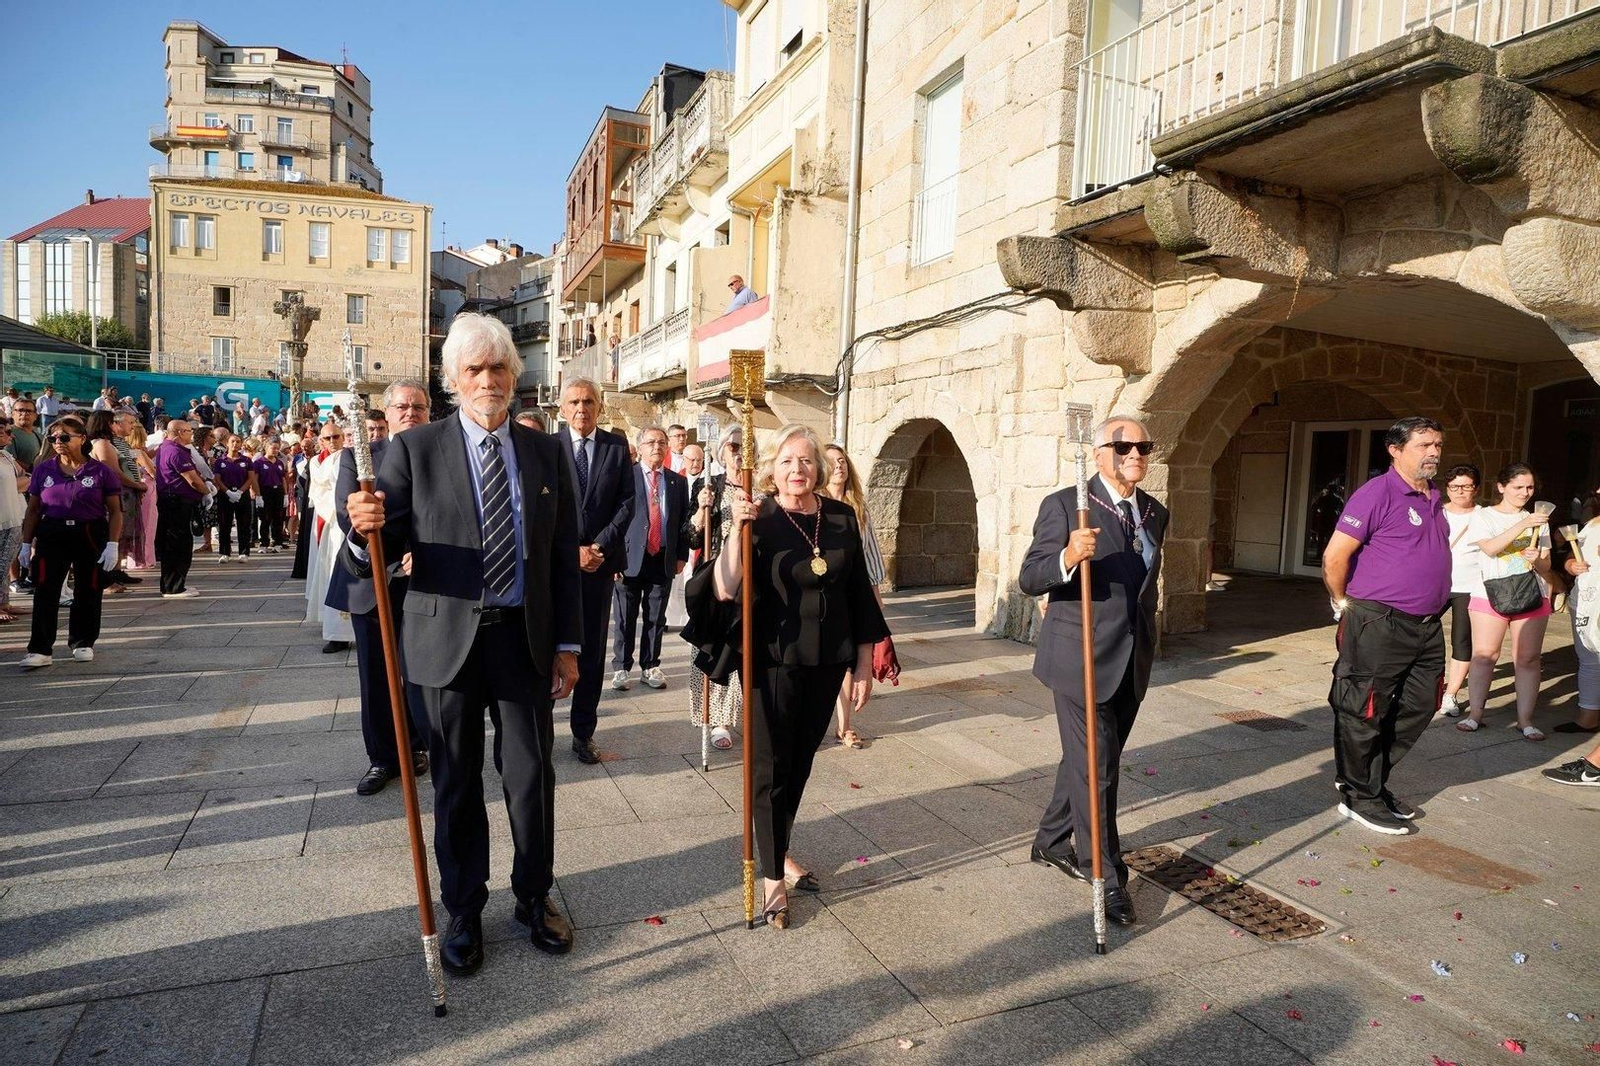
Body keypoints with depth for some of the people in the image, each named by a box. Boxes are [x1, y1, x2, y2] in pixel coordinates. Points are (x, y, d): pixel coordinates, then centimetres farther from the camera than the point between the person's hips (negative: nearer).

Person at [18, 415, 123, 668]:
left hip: (91, 536, -2)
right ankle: (40, 650, -1)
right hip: (51, 536, 2)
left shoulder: (101, 472, -3)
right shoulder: (43, 469, 6)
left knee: (87, 592, 7)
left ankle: (83, 643, 22)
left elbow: (115, 512, -1)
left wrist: (112, 544, -8)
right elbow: (33, 509, 11)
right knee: (45, 592, -4)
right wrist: (26, 544, 8)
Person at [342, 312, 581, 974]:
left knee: (532, 778, 11)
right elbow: (376, 557, -6)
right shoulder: (415, 449, -3)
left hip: (526, 639, 2)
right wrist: (367, 532, -30)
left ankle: (534, 898, 33)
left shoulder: (546, 452, 4)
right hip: (448, 640, -1)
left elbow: (565, 558, 5)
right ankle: (463, 912, 31)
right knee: (457, 785, 11)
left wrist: (568, 645, 2)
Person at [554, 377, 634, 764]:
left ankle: (584, 732, 16)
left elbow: (627, 502, 2)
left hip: (600, 560, 2)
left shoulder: (617, 446, 6)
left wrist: (599, 546, -9)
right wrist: (572, 550, -11)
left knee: (593, 650, 7)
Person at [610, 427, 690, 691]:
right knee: (625, 619, 4)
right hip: (630, 558, -3)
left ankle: (651, 667, 21)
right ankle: (621, 668, 15)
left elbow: (684, 521, 13)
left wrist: (681, 556, 7)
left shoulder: (678, 482, 11)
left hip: (664, 559, 3)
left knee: (656, 618, 10)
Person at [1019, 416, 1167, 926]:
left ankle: (1051, 842, 38)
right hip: (1081, 659, -7)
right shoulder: (1064, 506, -11)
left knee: (1089, 760, 19)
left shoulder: (1155, 513, 9)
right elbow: (1029, 579, -14)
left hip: (1132, 663, 7)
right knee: (1095, 768, -2)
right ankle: (1108, 878, 12)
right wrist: (1068, 558, -33)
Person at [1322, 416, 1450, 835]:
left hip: (1427, 626, 9)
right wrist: (1345, 605, -5)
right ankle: (1358, 797, 15)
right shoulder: (1378, 493, -13)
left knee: (1418, 708, 14)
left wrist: (1433, 607, 20)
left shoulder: (1434, 498, 13)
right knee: (1363, 714, 2)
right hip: (1379, 626, -9)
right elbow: (1334, 556, -16)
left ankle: (1372, 782, 29)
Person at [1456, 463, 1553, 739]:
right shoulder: (1483, 516, 4)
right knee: (1484, 655, -4)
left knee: (1528, 658, 0)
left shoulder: (1537, 520, 16)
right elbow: (1490, 548, -14)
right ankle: (1475, 714, 4)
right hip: (1490, 592, -3)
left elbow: (1546, 564, 14)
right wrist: (1523, 525, -24)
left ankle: (1525, 720, 6)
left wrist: (1537, 559, -10)